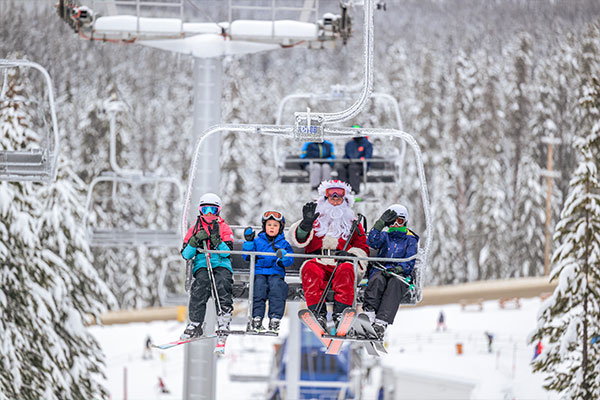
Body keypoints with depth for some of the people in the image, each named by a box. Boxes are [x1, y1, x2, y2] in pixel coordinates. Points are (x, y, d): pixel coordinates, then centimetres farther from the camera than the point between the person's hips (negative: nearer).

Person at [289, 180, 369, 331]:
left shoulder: (352, 223, 24)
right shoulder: (316, 219, 23)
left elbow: (363, 247, 17)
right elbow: (297, 239, 8)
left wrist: (350, 254, -6)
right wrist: (306, 223, -12)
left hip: (341, 264, 0)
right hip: (318, 263, 0)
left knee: (346, 268, -36)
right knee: (309, 268, -35)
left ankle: (341, 311, -47)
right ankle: (318, 312, -45)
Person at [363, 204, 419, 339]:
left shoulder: (410, 240, 17)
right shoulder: (385, 236, 23)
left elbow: (409, 262, 3)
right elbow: (372, 242, 0)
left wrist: (397, 269, -18)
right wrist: (381, 223, -7)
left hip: (401, 273, -2)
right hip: (381, 269, 2)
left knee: (395, 283, -38)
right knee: (377, 280, -35)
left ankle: (381, 323, -54)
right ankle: (369, 312, -53)